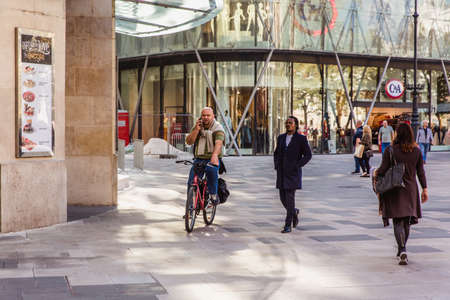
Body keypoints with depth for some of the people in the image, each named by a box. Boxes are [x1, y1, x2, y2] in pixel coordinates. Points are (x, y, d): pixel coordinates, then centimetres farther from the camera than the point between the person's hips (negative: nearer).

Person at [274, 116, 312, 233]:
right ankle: (294, 212, 38)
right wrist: (276, 166, 6)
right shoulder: (281, 137, 10)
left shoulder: (301, 139, -6)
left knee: (290, 197, -10)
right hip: (282, 173, 5)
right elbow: (276, 153, 20)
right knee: (283, 198, 7)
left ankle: (288, 225, -4)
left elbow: (308, 155, -5)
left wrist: (297, 166, -12)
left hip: (293, 173, -5)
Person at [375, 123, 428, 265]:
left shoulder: (390, 150, -11)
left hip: (394, 189, -3)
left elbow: (383, 169, -11)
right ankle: (402, 249, 26)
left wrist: (376, 175, 10)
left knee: (398, 222, -2)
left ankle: (402, 250, -19)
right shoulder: (417, 151, -1)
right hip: (411, 189, 3)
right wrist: (424, 188, 9)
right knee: (407, 221, 16)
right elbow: (420, 171, 2)